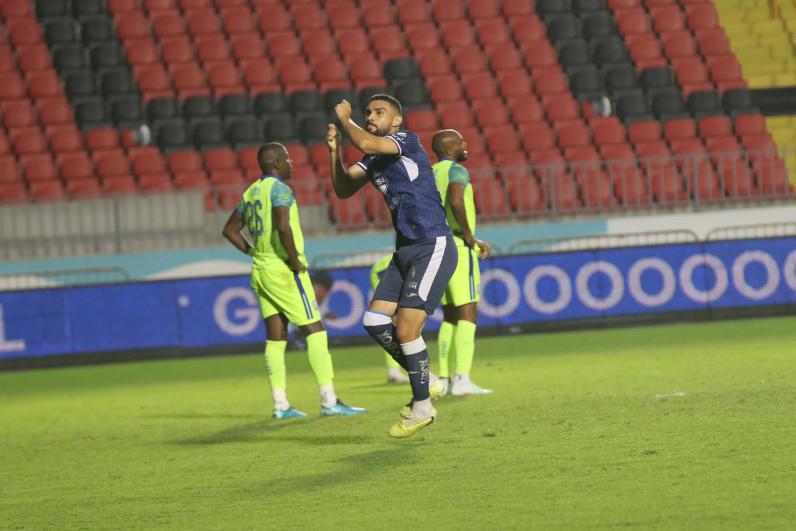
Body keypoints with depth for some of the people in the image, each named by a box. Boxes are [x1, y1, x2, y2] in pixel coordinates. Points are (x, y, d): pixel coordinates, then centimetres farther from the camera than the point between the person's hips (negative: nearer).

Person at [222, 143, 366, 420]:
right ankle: (329, 401, -8)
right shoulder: (279, 189, -12)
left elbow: (230, 230, 22)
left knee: (275, 337, 8)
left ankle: (280, 405, 5)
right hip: (284, 271, -8)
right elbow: (283, 226, -28)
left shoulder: (251, 192, 13)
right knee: (315, 331, -5)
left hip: (260, 270, 8)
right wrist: (296, 260, -17)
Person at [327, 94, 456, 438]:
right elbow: (344, 190, 14)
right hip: (406, 251, 9)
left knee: (405, 330, -11)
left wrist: (345, 119, -9)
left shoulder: (407, 141, -11)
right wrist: (335, 152, 1)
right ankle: (423, 382, 16)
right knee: (375, 322, 1)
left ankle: (422, 408, 3)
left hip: (433, 249, -9)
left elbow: (366, 143, -28)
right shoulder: (374, 158, 14)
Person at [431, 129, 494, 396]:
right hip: (457, 246, -8)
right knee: (467, 314, -9)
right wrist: (470, 237, -15)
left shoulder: (429, 175, 17)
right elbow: (455, 202, -28)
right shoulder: (456, 171, -8)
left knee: (450, 316, 14)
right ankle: (462, 379, -18)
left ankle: (443, 378, 11)